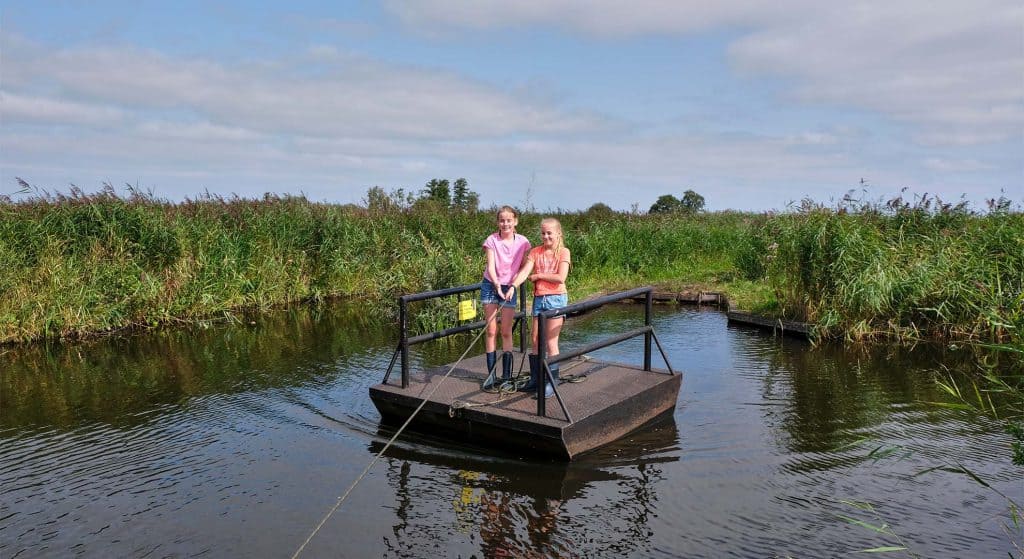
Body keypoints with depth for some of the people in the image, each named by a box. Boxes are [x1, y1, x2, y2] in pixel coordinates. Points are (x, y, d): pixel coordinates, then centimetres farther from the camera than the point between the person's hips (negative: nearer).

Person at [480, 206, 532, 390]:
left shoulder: (523, 242, -7)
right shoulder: (492, 240, -11)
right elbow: (491, 266, -16)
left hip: (509, 288, 1)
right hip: (491, 285, -1)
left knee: (506, 332, 4)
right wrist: (497, 284, -32)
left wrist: (513, 286, -19)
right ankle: (491, 374, 7)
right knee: (491, 331, 1)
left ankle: (506, 375, 10)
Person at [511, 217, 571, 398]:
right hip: (538, 299, 5)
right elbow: (525, 271, -6)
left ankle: (552, 382, 7)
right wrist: (513, 285, -22)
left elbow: (561, 278, -16)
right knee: (535, 341, 10)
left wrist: (538, 276, -9)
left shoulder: (563, 252, -4)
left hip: (556, 298, -5)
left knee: (551, 342, -2)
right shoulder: (535, 252, 7)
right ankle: (535, 379, 21)